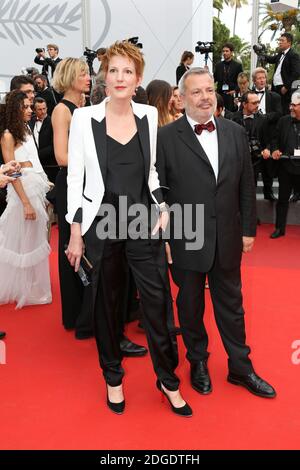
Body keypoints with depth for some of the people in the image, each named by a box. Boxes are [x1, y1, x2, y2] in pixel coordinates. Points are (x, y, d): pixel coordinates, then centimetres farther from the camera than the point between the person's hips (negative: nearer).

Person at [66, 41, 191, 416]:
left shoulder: (149, 116, 4)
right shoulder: (84, 117, -3)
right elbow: (75, 177, -2)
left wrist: (163, 207, 1)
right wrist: (76, 233, -4)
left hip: (144, 222, 2)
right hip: (102, 223, -1)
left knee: (156, 301, 3)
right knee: (106, 303, 11)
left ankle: (168, 379, 23)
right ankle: (112, 377, 31)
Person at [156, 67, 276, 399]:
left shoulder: (235, 133, 5)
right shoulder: (166, 137, -8)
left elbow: (246, 185, 8)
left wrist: (248, 229, 6)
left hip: (227, 238, 3)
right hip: (185, 240, -3)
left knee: (231, 304, 15)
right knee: (190, 306, 14)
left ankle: (240, 367, 32)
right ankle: (198, 363, 35)